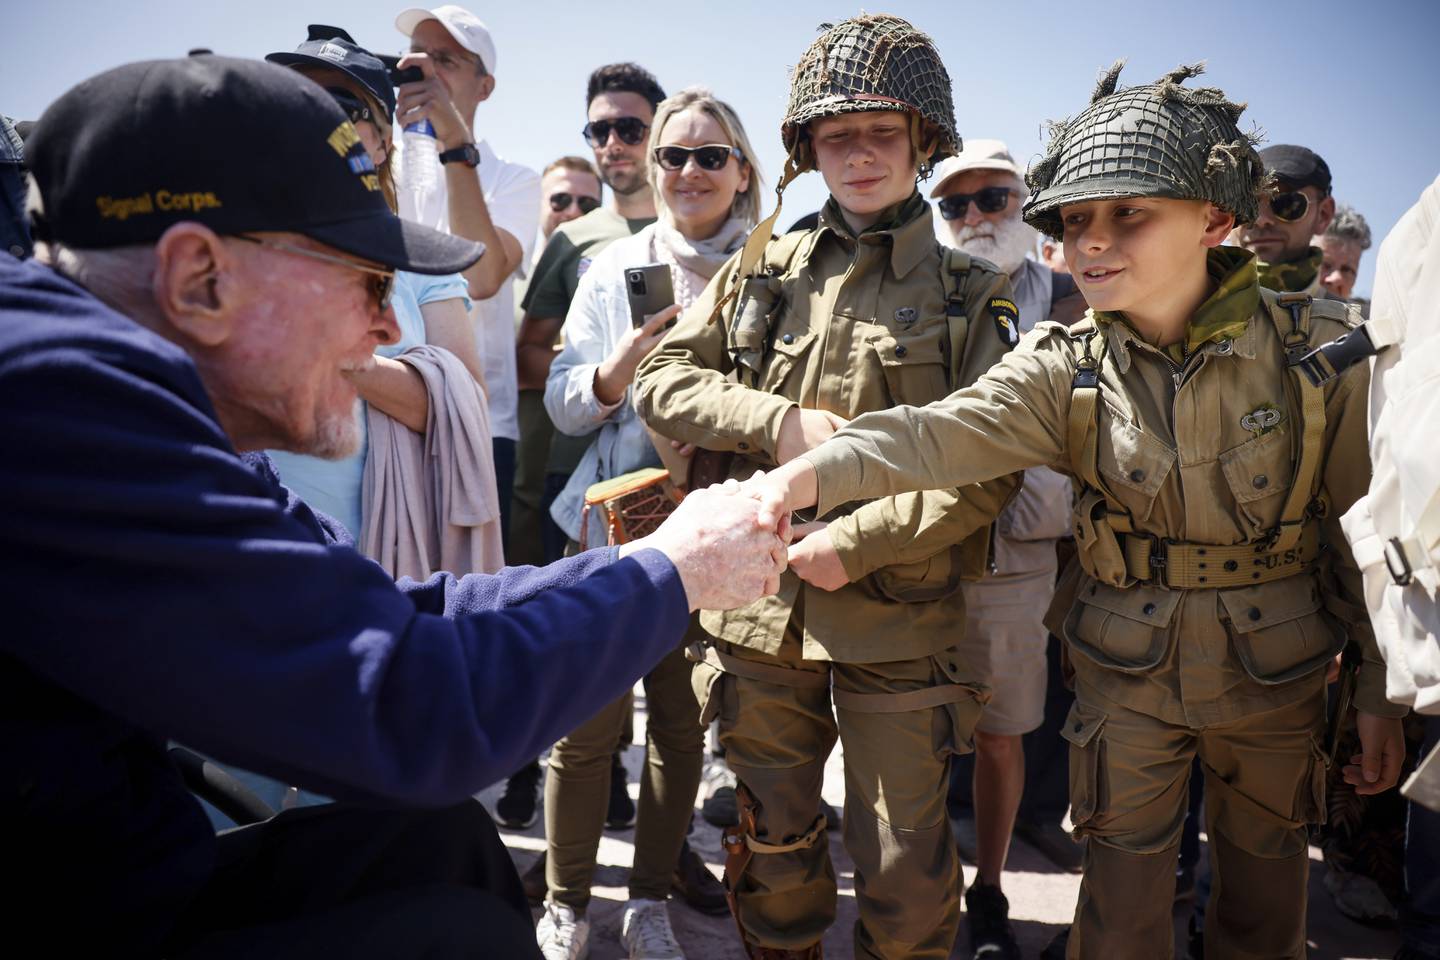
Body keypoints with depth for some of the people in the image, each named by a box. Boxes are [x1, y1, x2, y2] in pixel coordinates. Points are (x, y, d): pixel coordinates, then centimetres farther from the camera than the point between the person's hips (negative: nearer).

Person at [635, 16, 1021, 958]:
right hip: (762, 602, 3)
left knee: (904, 867, 10)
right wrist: (780, 421, -11)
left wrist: (853, 543, -15)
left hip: (899, 622, -2)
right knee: (773, 843, 18)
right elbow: (662, 378, 4)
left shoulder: (972, 298, 0)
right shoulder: (762, 270, 8)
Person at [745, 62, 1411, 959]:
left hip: (1277, 672, 1)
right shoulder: (1066, 365, -11)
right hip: (1127, 671, 0)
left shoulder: (1319, 347, -11)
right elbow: (945, 431, -29)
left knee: (1266, 887, 18)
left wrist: (1383, 690, 1)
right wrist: (810, 472, -48)